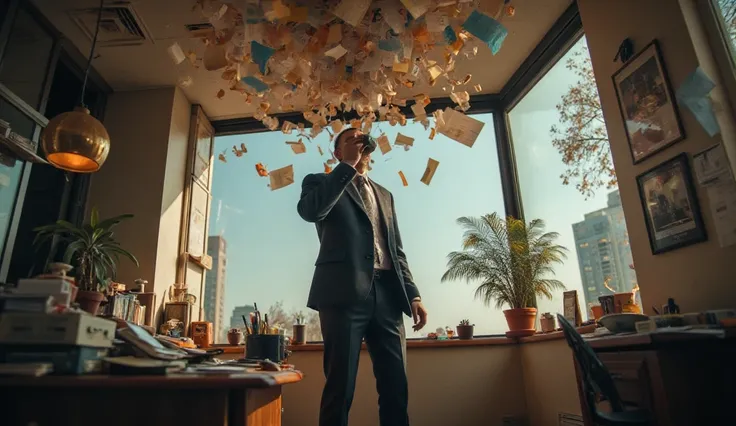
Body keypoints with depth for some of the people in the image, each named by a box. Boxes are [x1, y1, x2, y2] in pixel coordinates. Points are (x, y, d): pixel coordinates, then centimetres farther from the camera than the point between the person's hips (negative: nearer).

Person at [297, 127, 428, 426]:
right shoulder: (321, 182, 13)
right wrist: (348, 166, -4)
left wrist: (412, 294, 9)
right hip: (345, 292, -4)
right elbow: (309, 210, -12)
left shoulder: (385, 195, 26)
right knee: (341, 385, -4)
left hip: (387, 294, 5)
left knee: (396, 386, 4)